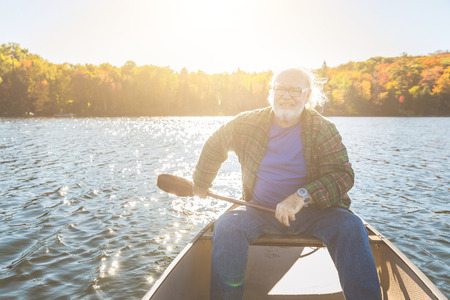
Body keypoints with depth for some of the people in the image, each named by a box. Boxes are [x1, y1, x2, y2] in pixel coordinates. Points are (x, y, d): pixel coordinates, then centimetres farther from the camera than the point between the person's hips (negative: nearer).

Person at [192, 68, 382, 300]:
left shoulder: (323, 129, -3)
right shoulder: (247, 123, 0)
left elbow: (343, 174, -12)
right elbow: (214, 146, 17)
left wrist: (303, 196, -30)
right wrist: (200, 184, 26)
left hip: (312, 210, 0)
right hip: (261, 210, 1)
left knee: (350, 227, -28)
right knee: (227, 226, -27)